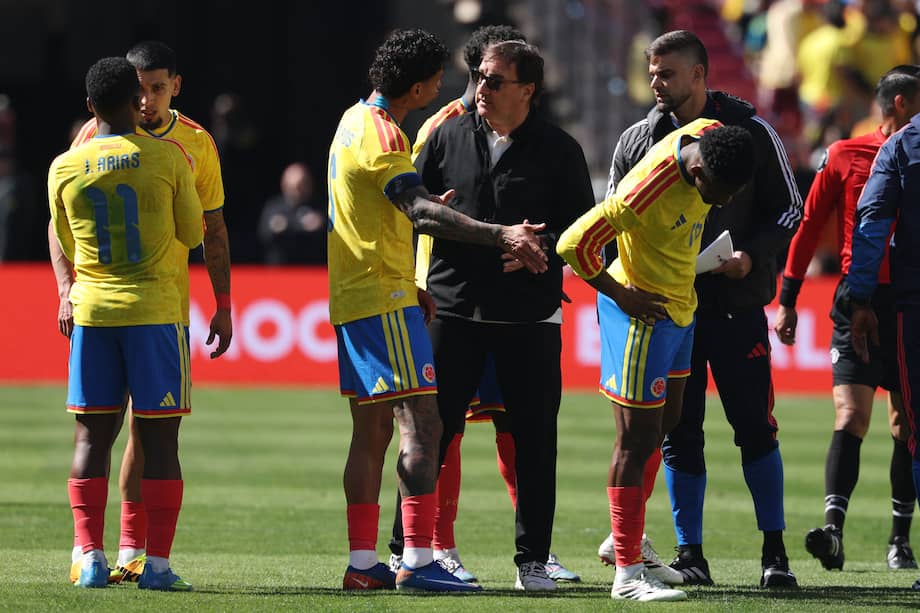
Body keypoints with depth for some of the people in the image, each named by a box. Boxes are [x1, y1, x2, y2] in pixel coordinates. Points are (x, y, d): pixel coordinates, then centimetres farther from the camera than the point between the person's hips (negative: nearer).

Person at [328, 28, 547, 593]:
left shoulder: (357, 120, 15)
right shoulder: (381, 136, -17)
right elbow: (420, 211, -33)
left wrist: (410, 286, 27)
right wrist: (499, 235, -43)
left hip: (356, 295, 10)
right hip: (385, 298, -10)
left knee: (373, 430, 12)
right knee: (422, 424, -12)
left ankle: (362, 563, 13)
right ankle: (417, 562, -17)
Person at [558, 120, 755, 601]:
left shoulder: (709, 137, -11)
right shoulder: (648, 189, -33)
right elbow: (573, 244, -27)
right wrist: (621, 294, -15)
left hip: (679, 306, 9)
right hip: (642, 313, -9)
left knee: (666, 424, 21)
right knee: (638, 440, -6)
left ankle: (625, 538, 36)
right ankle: (627, 574, -3)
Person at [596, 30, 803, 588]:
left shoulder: (751, 132, 0)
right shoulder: (638, 140, 7)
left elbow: (788, 208, 3)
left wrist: (753, 255, -14)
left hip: (736, 305, -3)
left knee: (755, 427, -3)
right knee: (677, 433, 3)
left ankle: (775, 552, 7)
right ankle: (690, 556, 10)